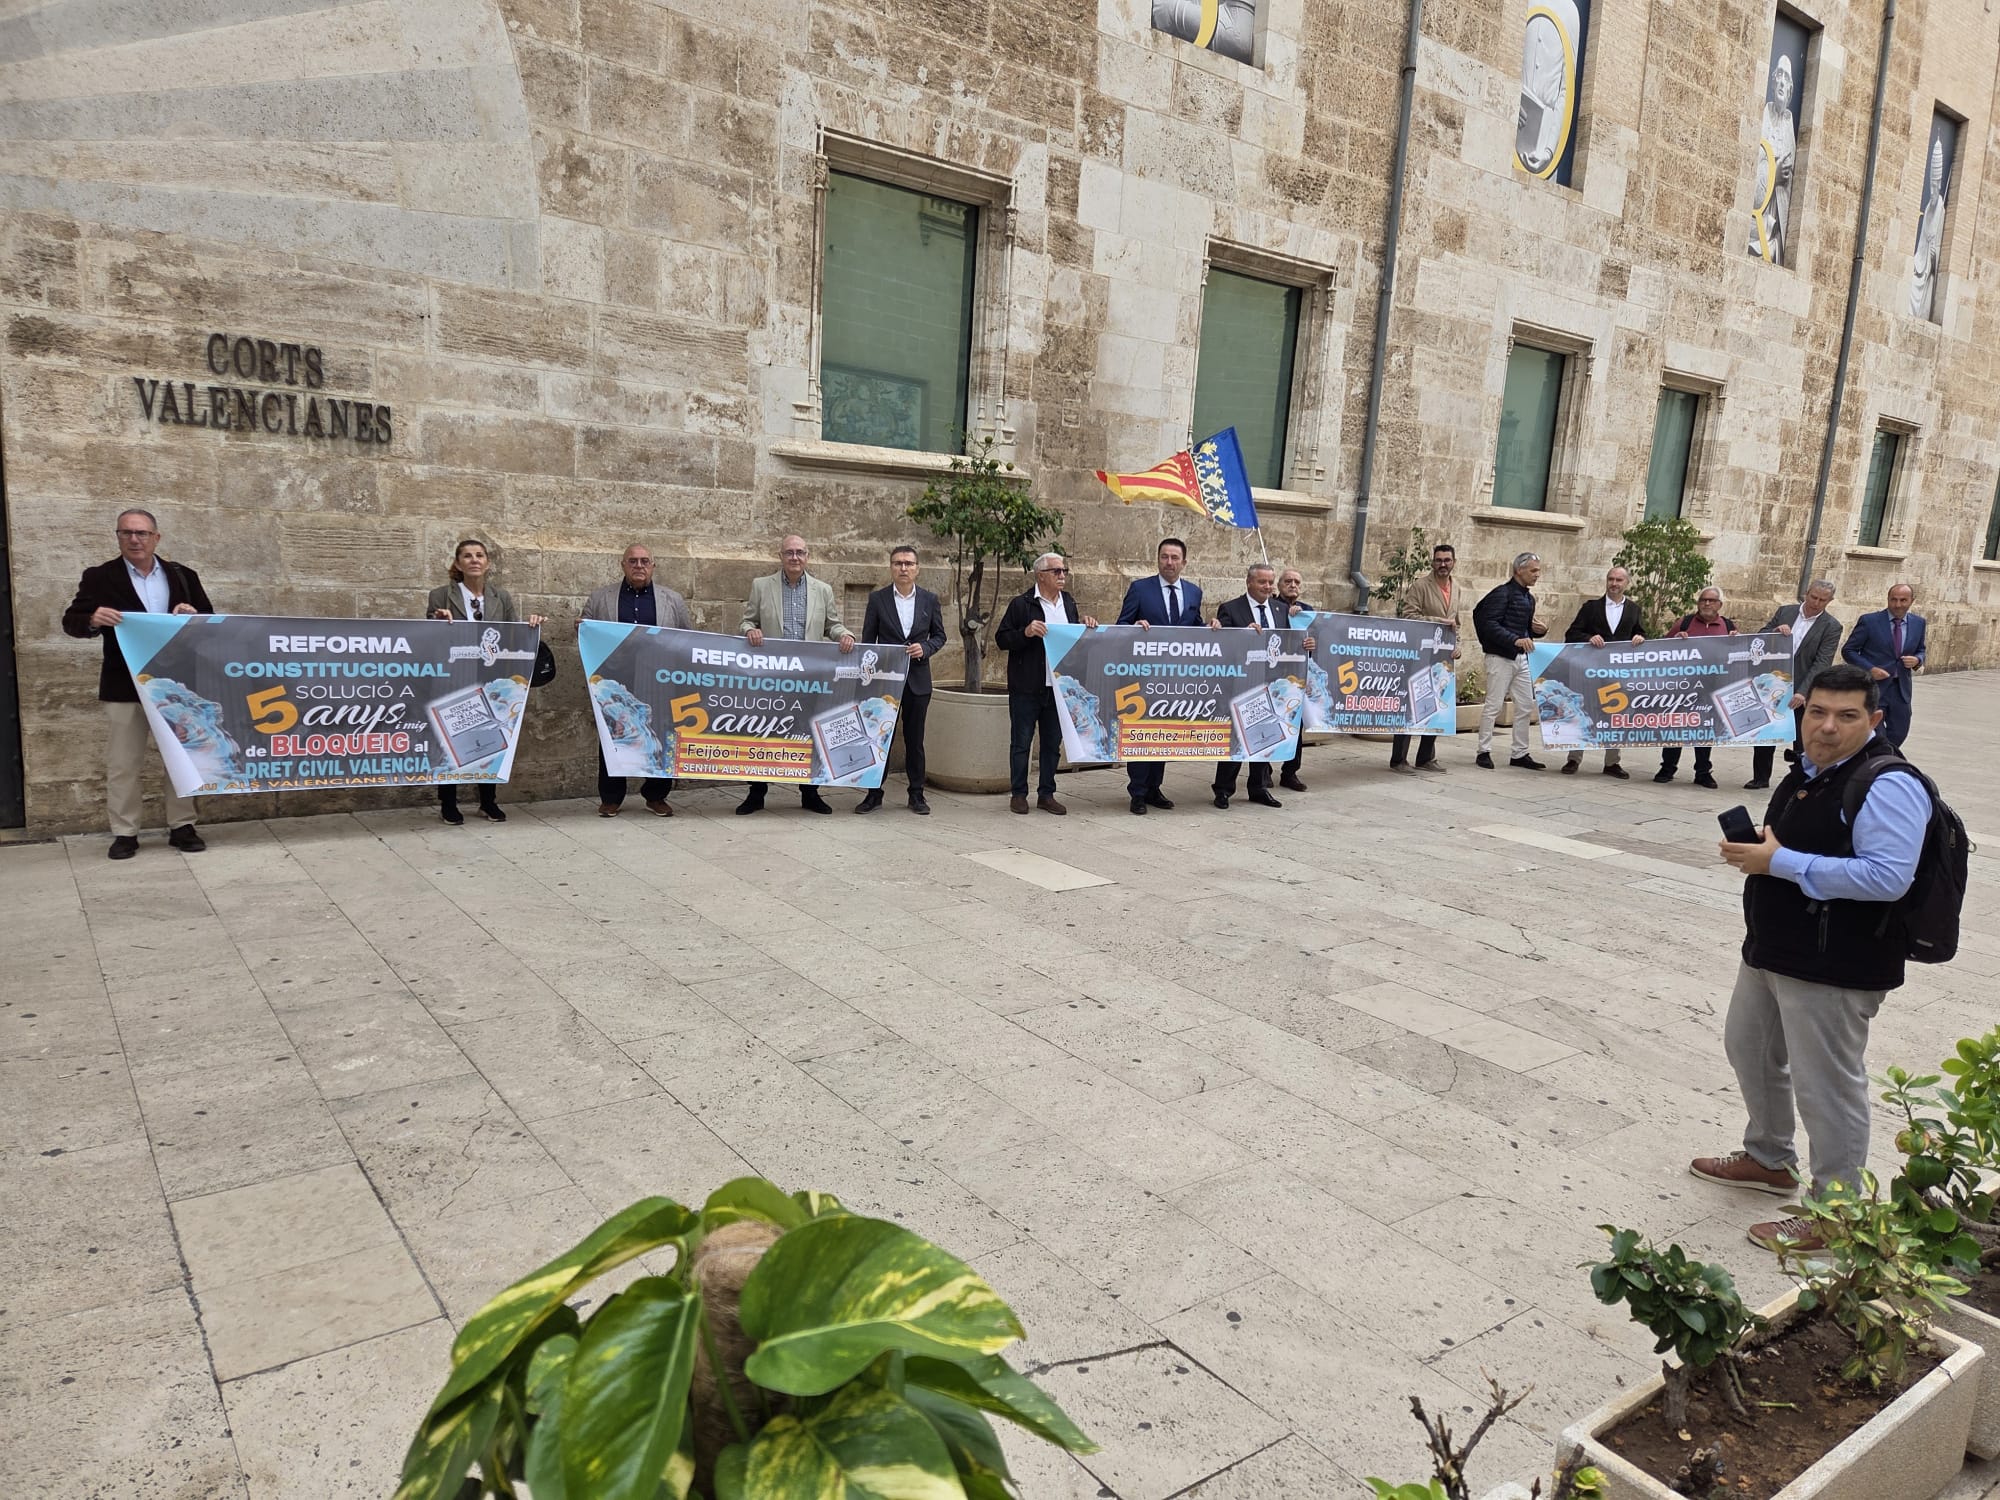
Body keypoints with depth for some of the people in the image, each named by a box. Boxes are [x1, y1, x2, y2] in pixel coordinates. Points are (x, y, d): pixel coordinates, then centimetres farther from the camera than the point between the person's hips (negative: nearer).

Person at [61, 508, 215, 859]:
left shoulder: (184, 576, 7)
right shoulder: (99, 577, 2)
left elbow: (210, 621, 9)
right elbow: (71, 622, -1)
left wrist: (194, 616, -13)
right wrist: (94, 620, -24)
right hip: (125, 686, -1)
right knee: (123, 764, 3)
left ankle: (182, 827, 16)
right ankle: (124, 833, 11)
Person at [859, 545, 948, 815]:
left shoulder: (929, 599, 5)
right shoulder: (877, 599, 1)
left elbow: (939, 635, 11)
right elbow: (868, 640, 4)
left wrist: (925, 648, -10)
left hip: (918, 679, 1)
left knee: (915, 739, 7)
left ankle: (916, 795, 16)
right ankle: (874, 793, 12)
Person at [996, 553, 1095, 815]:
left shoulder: (1069, 604, 13)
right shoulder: (1021, 604, -5)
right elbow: (1001, 640, -7)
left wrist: (1086, 626, 2)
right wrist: (1026, 632, -22)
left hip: (1058, 686, 5)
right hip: (1026, 688, -5)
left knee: (1053, 742, 10)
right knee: (1021, 742, 3)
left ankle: (1046, 794, 20)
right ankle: (1018, 794, 13)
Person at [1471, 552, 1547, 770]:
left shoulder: (1529, 598, 17)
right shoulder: (1502, 593, -10)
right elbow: (1490, 625, -20)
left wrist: (1540, 630, 4)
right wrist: (1516, 640, -27)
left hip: (1521, 658, 9)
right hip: (1500, 657, -9)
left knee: (1526, 707, 8)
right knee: (1493, 706, -4)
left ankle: (1520, 754, 16)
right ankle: (1484, 752, 5)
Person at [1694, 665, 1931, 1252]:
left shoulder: (1887, 785, -20)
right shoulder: (1809, 771, 10)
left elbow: (1887, 877, -29)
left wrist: (1779, 863, -26)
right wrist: (1756, 847, 6)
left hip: (1833, 968, -10)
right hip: (1772, 951, 10)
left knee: (1826, 1086, 0)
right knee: (1749, 1049, 24)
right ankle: (1769, 1159, 45)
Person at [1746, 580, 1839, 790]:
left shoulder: (1831, 627, -5)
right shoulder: (1785, 611, 5)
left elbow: (1822, 663, -12)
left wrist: (1803, 692, -22)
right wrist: (1776, 631, -17)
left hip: (1802, 693, -3)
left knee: (1802, 740, 4)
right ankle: (1761, 778, 20)